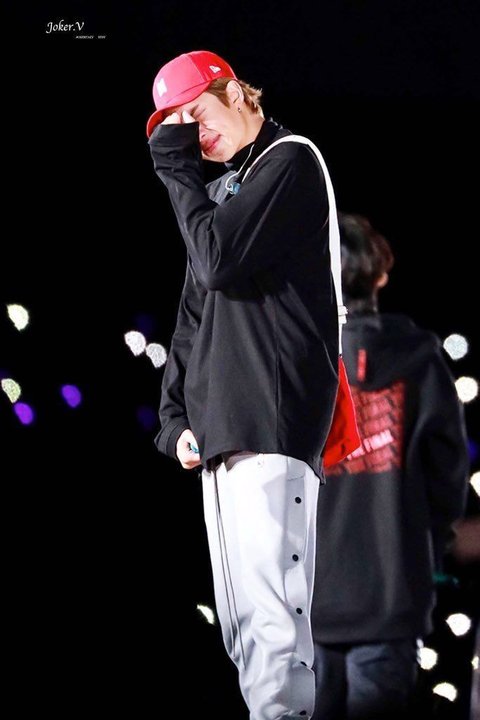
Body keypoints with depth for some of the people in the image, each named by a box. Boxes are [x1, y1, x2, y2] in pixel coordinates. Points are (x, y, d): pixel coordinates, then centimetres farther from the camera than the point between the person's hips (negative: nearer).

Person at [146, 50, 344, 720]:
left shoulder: (290, 162, 0)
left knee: (272, 617, -17)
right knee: (243, 625, 5)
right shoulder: (220, 190, 25)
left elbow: (221, 263, -13)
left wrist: (178, 171, -2)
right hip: (220, 433, 9)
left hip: (272, 424, -9)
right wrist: (178, 414, 12)